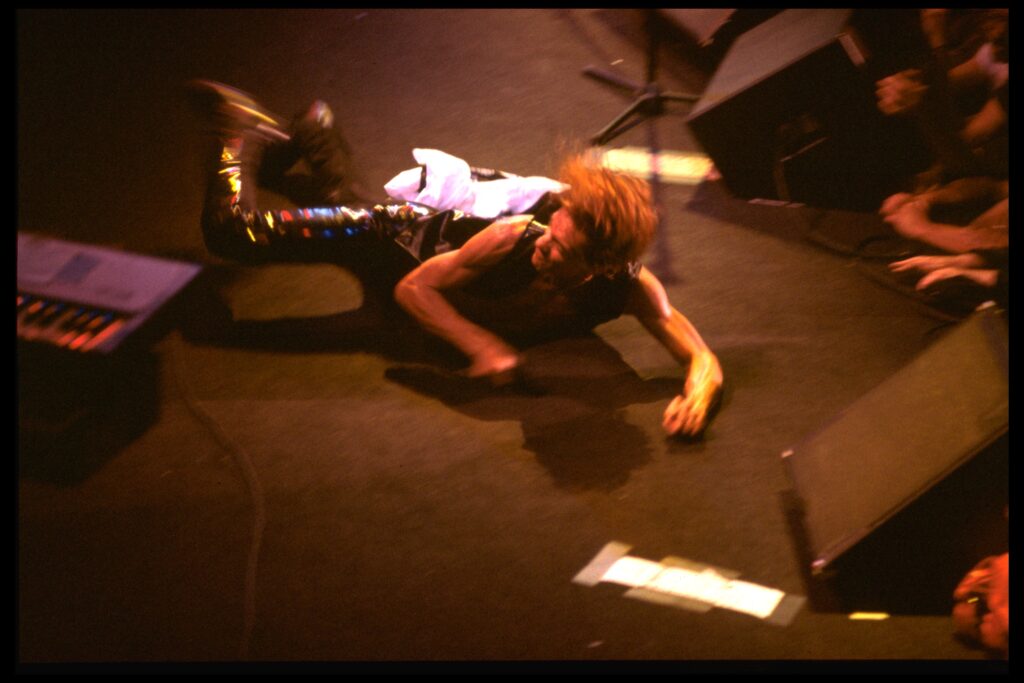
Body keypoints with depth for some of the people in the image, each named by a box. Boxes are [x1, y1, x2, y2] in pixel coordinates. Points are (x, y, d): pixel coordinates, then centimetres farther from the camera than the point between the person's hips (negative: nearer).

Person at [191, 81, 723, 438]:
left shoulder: (627, 287, -35)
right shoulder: (515, 238, -43)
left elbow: (701, 356, -35)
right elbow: (412, 287, -30)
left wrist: (698, 391, -59)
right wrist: (481, 345, -44)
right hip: (420, 237, -4)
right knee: (235, 231, -3)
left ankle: (309, 136, 57)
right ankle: (246, 130, 24)